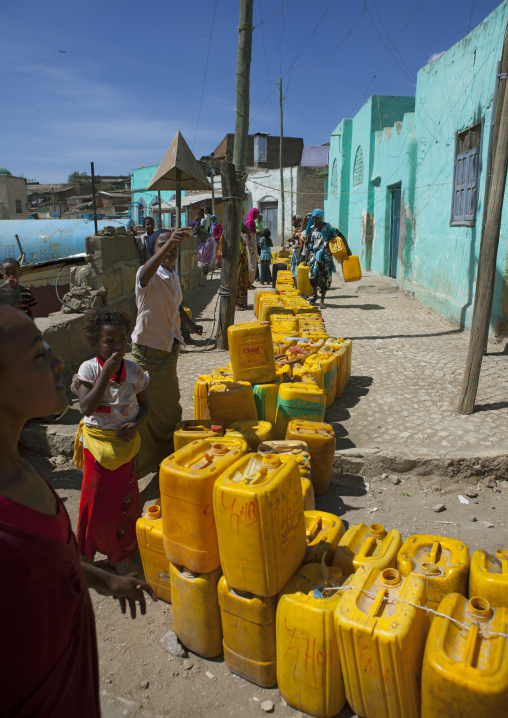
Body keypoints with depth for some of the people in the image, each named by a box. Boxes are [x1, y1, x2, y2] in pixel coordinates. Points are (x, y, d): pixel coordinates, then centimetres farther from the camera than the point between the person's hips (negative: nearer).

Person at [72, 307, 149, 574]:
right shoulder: (89, 368, -13)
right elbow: (87, 407, -25)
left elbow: (144, 404, 6)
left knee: (124, 497, 13)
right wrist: (107, 373, -28)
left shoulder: (133, 370, -4)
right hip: (97, 442, -2)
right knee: (96, 498, 9)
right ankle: (86, 551, 34)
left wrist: (137, 424, -14)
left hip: (126, 442, 2)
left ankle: (121, 554, 33)